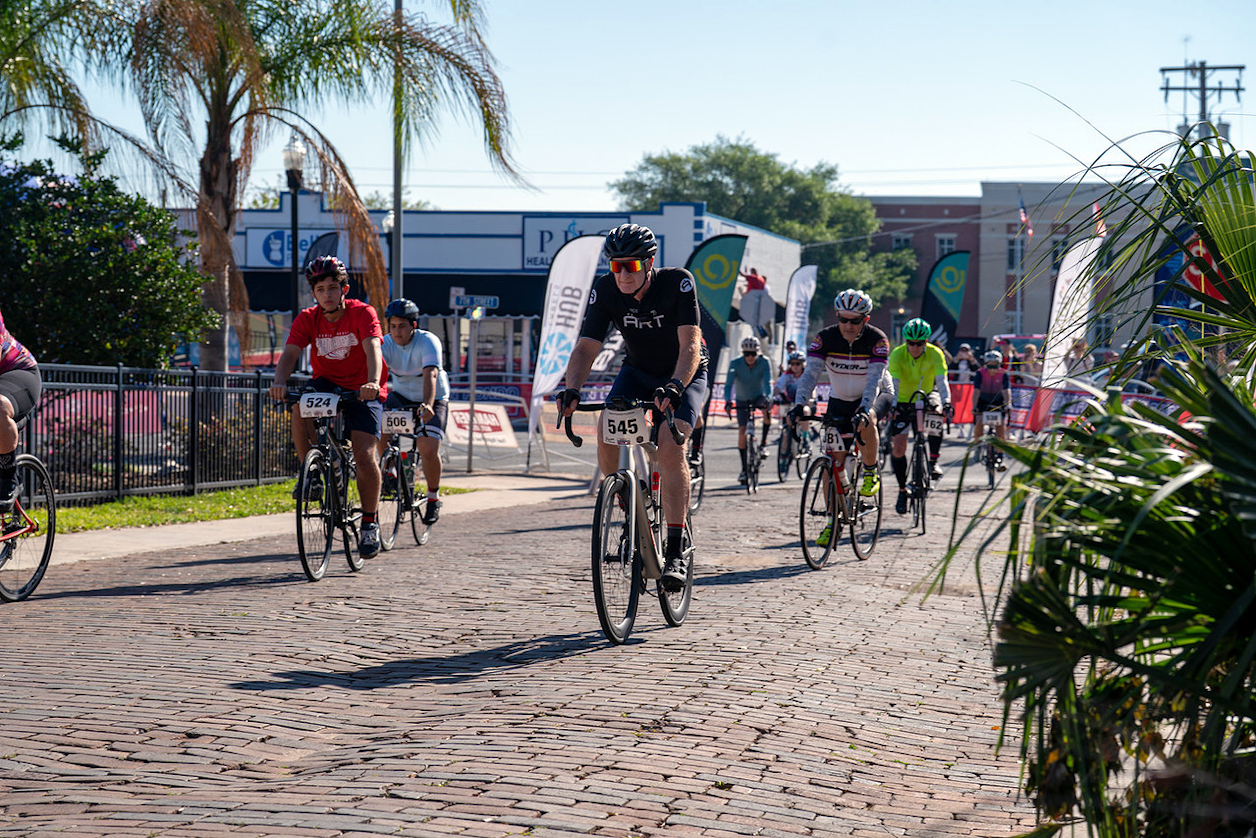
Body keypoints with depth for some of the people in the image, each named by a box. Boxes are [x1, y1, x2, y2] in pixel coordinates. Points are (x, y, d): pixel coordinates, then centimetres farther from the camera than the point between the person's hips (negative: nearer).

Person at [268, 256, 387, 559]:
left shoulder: (362, 313, -17)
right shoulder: (308, 319, -8)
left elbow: (372, 349, -32)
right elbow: (289, 354, -21)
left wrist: (373, 382, -52)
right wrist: (280, 383, -43)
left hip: (363, 389, -3)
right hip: (327, 383, 3)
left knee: (364, 454, -17)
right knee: (300, 407, -32)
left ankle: (370, 522, 0)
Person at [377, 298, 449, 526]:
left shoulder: (428, 342, -25)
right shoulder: (386, 344, -15)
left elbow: (430, 374, -40)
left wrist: (427, 405, -56)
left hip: (434, 400, -4)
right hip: (401, 395, 4)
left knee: (428, 449, -21)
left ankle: (433, 499, 2)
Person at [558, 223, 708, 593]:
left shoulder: (677, 282, -27)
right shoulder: (605, 290, -18)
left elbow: (691, 344, -34)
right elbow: (586, 347, -21)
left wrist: (674, 387, -52)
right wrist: (572, 390, -40)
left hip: (685, 374, -4)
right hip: (637, 371, 4)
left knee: (671, 446, -26)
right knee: (605, 435, -21)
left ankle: (676, 551, -23)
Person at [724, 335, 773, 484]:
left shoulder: (764, 363, -20)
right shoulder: (735, 364, -21)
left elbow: (767, 383, -28)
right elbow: (728, 384, -27)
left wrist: (768, 398, -48)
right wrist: (728, 401, -46)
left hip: (759, 397, 0)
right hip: (742, 400, 0)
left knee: (767, 409, -35)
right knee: (742, 430, -10)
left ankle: (764, 442, -16)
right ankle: (744, 469, 1)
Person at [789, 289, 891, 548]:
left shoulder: (877, 340, -23)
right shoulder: (825, 338, -18)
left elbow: (874, 379, -33)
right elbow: (811, 373, -27)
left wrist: (863, 409, -49)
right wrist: (799, 405, -42)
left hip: (873, 397, -3)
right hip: (839, 400, 3)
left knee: (865, 422, -37)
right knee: (833, 463, -5)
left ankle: (871, 473, -12)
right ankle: (833, 520, 6)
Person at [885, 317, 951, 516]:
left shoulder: (935, 354, -20)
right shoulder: (897, 355, -22)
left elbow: (942, 381, -31)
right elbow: (894, 384, -31)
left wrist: (946, 402, -49)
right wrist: (892, 407, -47)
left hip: (926, 395, 0)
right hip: (903, 401, 0)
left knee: (936, 411, -36)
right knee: (899, 447, -9)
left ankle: (933, 462, -22)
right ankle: (902, 490, 9)